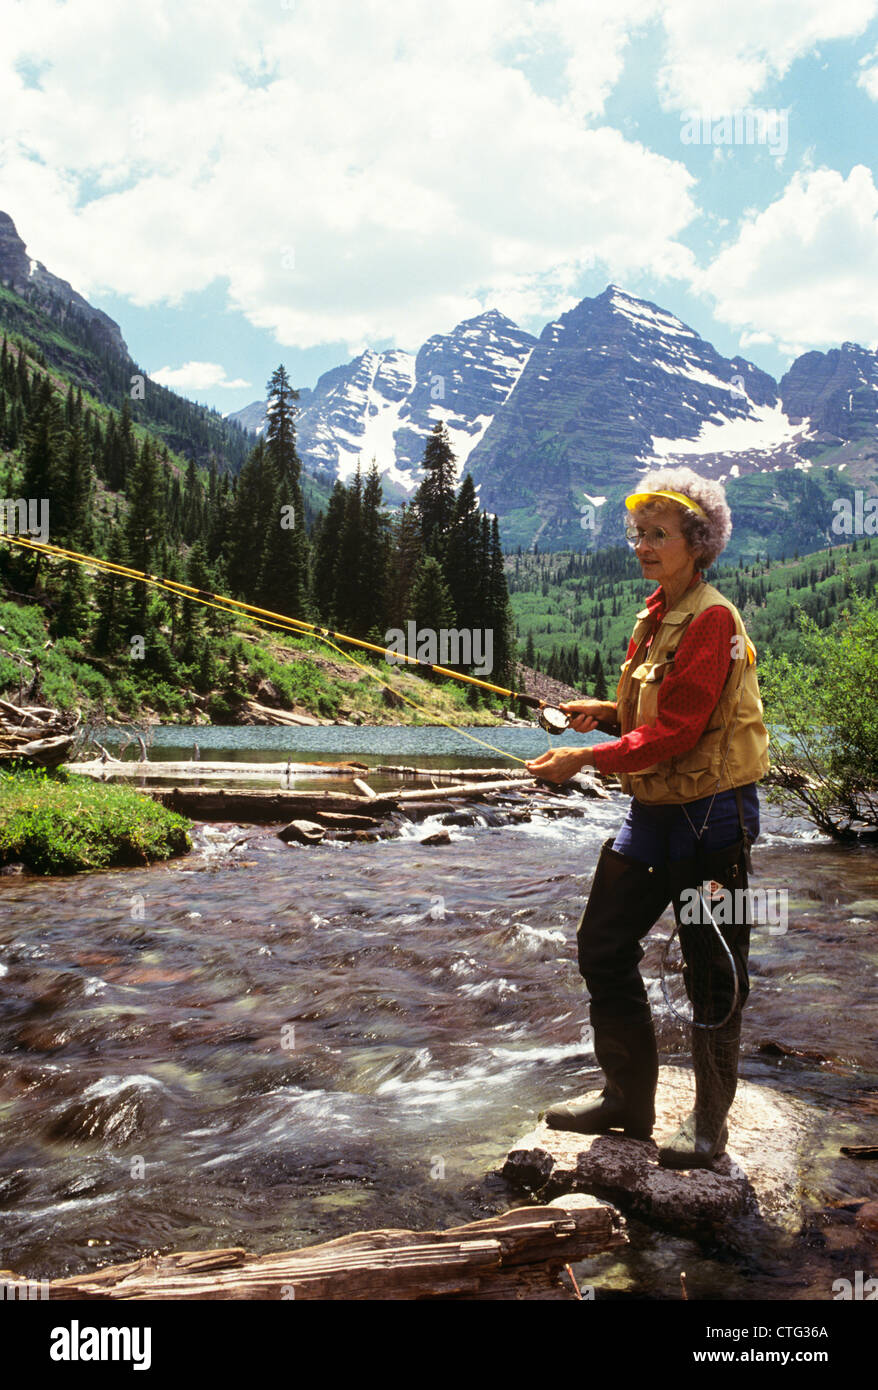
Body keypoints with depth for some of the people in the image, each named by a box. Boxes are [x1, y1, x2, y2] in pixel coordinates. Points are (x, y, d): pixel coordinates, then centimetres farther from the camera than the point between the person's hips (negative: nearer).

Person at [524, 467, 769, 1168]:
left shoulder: (712, 620, -16)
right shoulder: (654, 618, 12)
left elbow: (677, 731, -23)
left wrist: (586, 758, -23)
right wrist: (610, 713, 3)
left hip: (711, 813, -9)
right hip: (652, 810, 9)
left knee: (712, 973, 5)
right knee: (603, 948, 11)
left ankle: (710, 1120, 24)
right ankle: (628, 1099, 28)